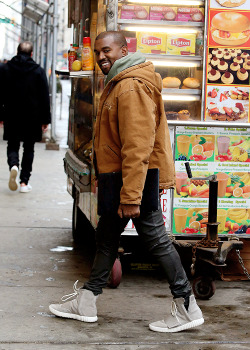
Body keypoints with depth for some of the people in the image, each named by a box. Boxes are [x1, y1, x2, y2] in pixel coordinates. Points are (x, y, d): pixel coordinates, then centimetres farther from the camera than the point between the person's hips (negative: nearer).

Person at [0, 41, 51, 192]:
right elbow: (45, 97, -2)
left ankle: (13, 165, -20)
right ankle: (24, 182, 6)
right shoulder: (39, 71, -3)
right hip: (32, 117, -1)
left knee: (12, 146, 11)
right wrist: (45, 120, 3)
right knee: (29, 148, 9)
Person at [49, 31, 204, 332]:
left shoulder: (132, 87, -20)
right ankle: (86, 302, 25)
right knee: (106, 236, 15)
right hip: (118, 177, 11)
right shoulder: (116, 84, 15)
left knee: (156, 240, -3)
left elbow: (137, 146, -26)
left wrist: (130, 196, -29)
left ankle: (187, 309, 7)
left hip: (139, 178, -11)